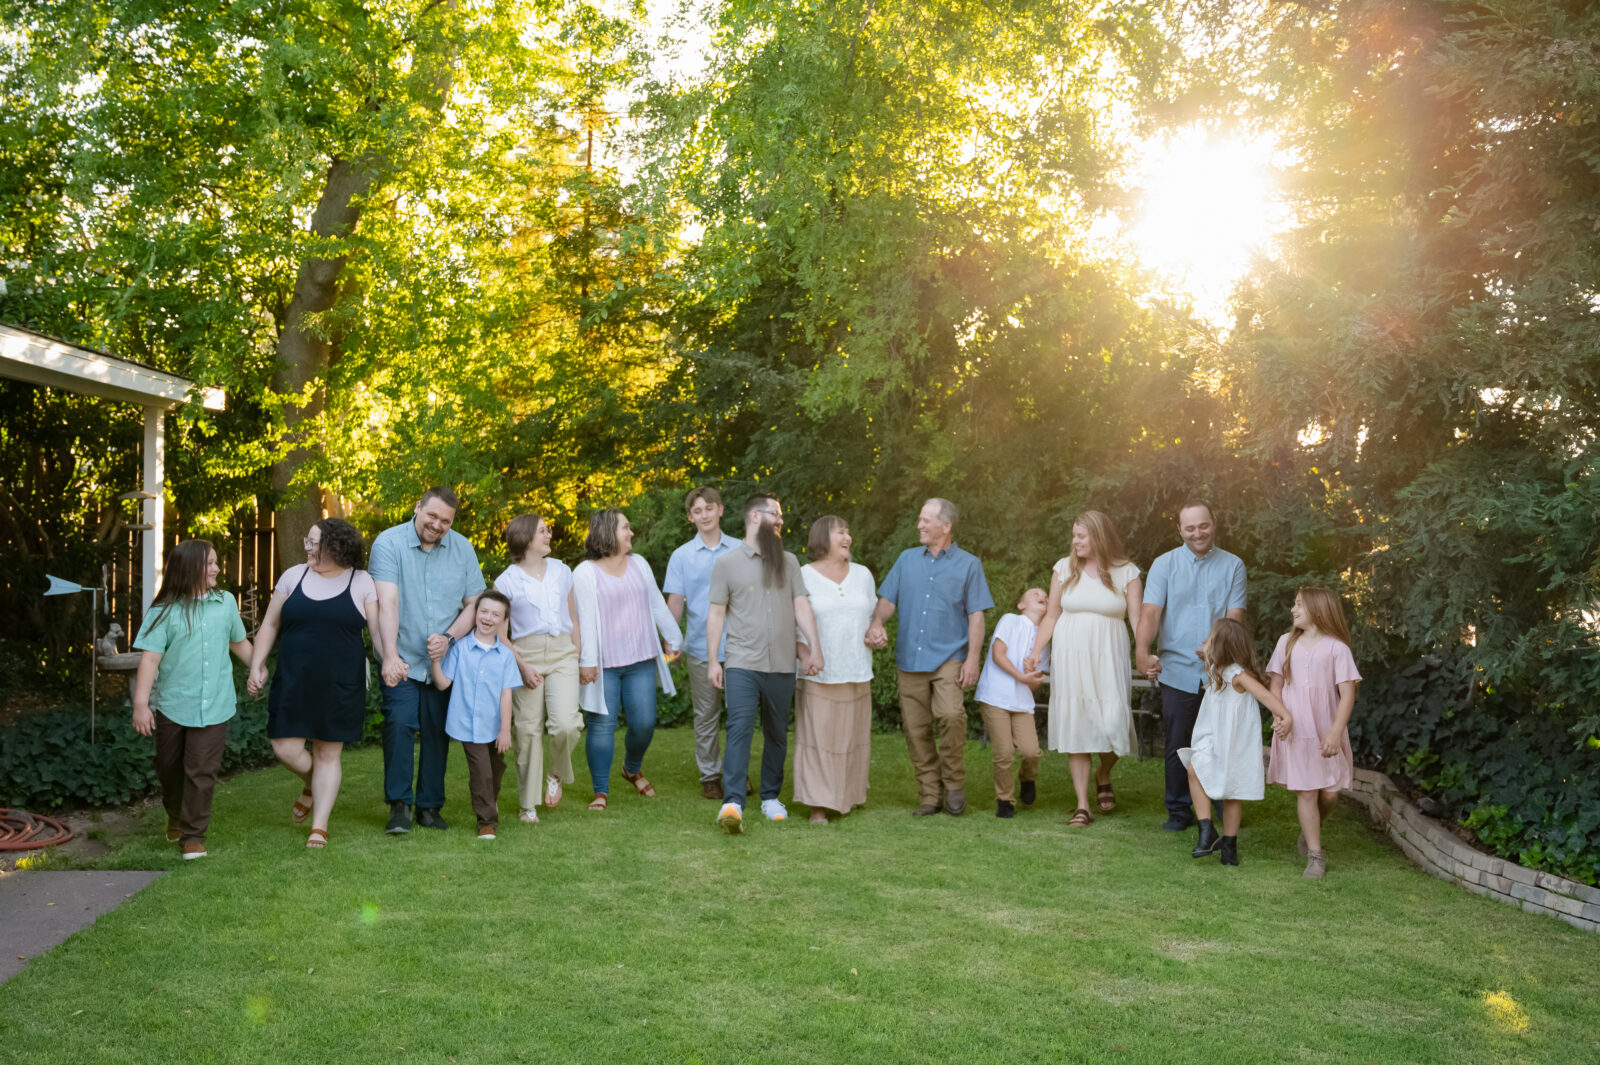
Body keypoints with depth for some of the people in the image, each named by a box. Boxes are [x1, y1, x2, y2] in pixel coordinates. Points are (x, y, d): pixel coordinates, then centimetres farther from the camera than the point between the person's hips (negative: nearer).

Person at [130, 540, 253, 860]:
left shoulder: (226, 603, 4)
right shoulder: (164, 611, -6)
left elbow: (239, 643, 19)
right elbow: (150, 657, -11)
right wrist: (141, 704, -17)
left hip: (214, 705, 1)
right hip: (172, 704, -1)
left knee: (202, 771, -3)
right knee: (169, 767, 14)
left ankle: (193, 835, 9)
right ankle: (175, 815, 42)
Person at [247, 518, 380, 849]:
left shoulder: (362, 582, -1)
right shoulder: (294, 576, 6)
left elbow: (378, 629, -2)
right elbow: (270, 625, 11)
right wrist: (256, 665, 4)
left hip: (340, 685, -2)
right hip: (293, 682, 2)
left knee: (328, 753, 3)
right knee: (286, 749, -2)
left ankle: (319, 827, 13)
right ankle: (311, 785, 31)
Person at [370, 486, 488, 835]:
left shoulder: (462, 549, 3)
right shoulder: (389, 543, -8)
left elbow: (474, 603, 5)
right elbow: (388, 602, -19)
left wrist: (449, 637, -12)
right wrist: (390, 656, -28)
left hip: (444, 661, 3)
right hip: (402, 662, -3)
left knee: (437, 733, 6)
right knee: (399, 726, -14)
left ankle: (430, 806, 17)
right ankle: (399, 806, -4)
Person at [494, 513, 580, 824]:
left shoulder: (562, 571, 13)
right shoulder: (506, 582, 2)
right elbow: (500, 634, 1)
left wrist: (578, 659, 15)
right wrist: (522, 666, -10)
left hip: (562, 653, 2)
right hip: (525, 656, -2)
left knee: (565, 725, -15)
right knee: (528, 730, 0)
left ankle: (556, 775, 16)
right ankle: (528, 804, 14)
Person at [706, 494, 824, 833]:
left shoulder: (789, 562, 12)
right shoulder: (727, 563, 2)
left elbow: (801, 606, 7)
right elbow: (716, 613, 2)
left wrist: (814, 648, -4)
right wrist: (712, 659, -3)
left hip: (782, 666, 4)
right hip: (743, 664, -4)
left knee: (777, 734, 10)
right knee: (739, 729, -16)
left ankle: (771, 797, 23)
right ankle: (733, 804, -21)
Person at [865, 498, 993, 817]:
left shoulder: (968, 564, 5)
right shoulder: (907, 559, 14)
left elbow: (976, 615, 1)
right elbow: (888, 599, 13)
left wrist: (973, 658, -8)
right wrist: (877, 623, -8)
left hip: (949, 658, -4)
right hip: (910, 659, 4)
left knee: (951, 715, -24)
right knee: (916, 729, 3)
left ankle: (954, 784, -5)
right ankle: (929, 795, 13)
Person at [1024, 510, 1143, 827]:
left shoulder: (1126, 573, 2)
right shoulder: (1064, 568, 7)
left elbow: (1137, 619, -3)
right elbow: (1051, 616, 10)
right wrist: (1035, 653, 1)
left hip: (1108, 660, -1)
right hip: (1069, 659, 1)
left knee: (1112, 726, -8)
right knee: (1076, 729, -1)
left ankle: (1103, 778, 26)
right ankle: (1082, 806, 4)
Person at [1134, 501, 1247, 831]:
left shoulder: (1232, 565, 6)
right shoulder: (1164, 565, 4)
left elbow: (1234, 616, -2)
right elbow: (1150, 611, -8)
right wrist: (1143, 652, -25)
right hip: (1177, 670, 0)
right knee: (1177, 745, 4)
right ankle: (1179, 810, 16)